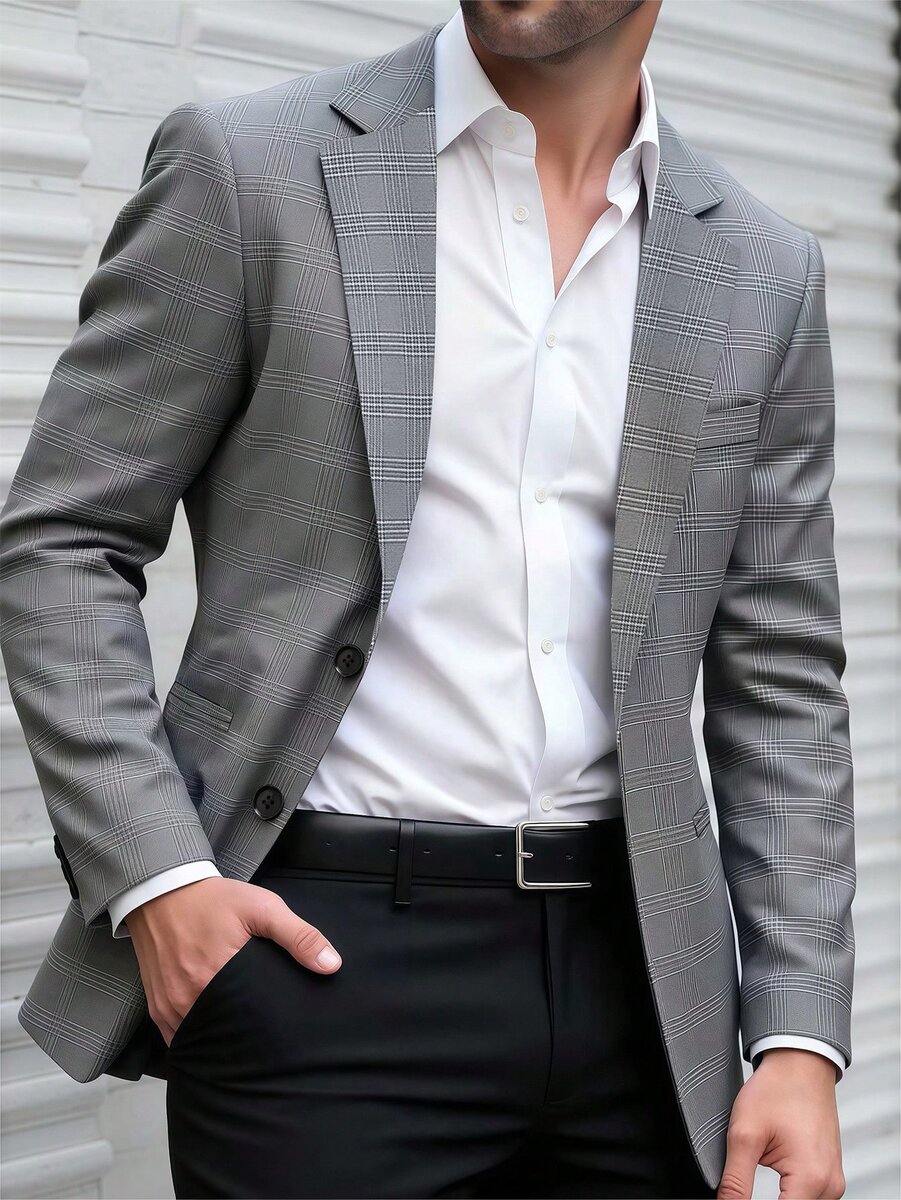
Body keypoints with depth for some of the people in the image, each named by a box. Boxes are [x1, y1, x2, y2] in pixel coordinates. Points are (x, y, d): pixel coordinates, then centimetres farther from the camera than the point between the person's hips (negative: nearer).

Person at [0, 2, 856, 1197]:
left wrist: (800, 1035, 1)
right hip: (324, 954, -3)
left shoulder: (766, 274, 7)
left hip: (636, 963, 4)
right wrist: (153, 875, -13)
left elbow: (779, 680, 8)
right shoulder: (248, 164, -3)